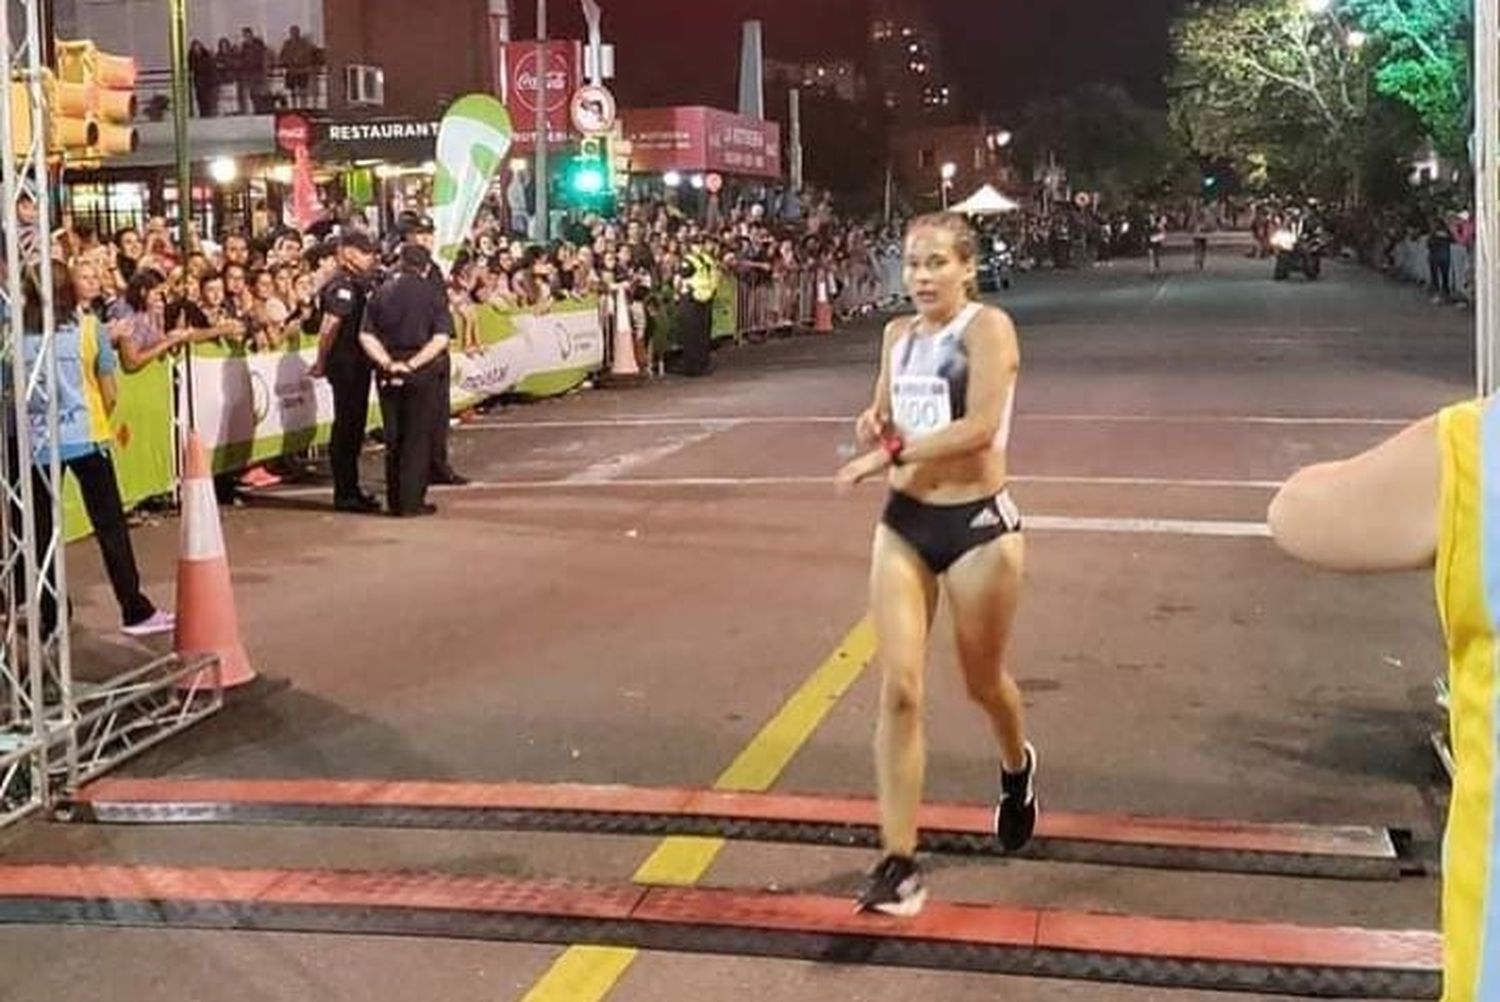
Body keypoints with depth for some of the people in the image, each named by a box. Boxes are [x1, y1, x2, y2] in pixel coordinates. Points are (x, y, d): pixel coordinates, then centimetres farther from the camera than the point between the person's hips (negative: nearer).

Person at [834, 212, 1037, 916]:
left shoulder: (989, 328, -12)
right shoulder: (898, 335, 8)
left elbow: (980, 427, -24)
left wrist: (891, 452, -25)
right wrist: (873, 426, -2)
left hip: (978, 524, -5)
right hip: (904, 522, 5)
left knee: (983, 681, 14)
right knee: (899, 689, -5)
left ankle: (1017, 768, 50)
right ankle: (898, 863, -2)